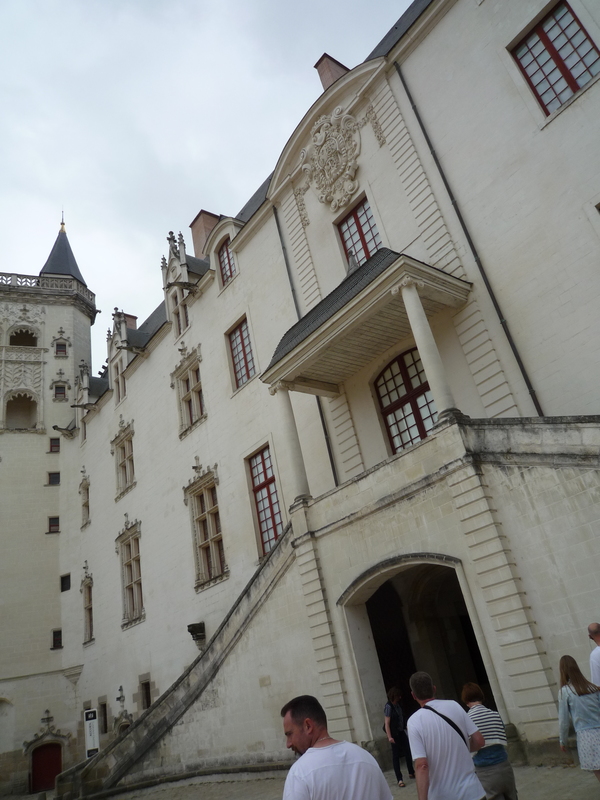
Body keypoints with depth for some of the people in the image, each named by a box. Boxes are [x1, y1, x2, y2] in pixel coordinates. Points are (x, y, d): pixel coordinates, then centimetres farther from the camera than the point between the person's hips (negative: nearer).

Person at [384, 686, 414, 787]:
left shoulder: (397, 705, 3)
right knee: (396, 755, 0)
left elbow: (401, 718, 11)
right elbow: (386, 723, -20)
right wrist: (389, 737, -25)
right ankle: (399, 779, 7)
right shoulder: (388, 707, -18)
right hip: (395, 734, -7)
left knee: (408, 752, 14)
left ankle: (411, 772, 32)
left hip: (401, 732, 7)